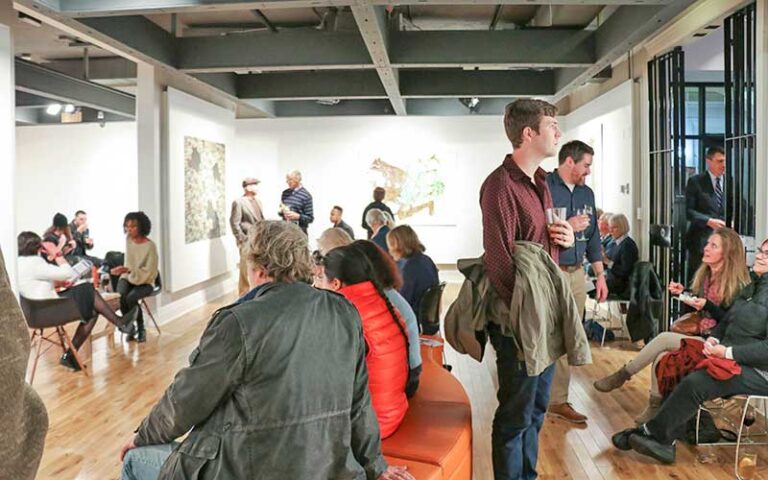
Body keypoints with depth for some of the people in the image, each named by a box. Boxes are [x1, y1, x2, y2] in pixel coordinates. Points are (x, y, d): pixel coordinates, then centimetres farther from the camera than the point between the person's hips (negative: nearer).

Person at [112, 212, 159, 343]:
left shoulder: (150, 246, -19)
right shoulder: (128, 239, -1)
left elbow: (149, 272, -20)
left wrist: (128, 270, -30)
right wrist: (124, 271, 1)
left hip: (145, 282, -4)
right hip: (128, 277, 4)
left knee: (130, 298, -32)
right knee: (120, 296, -28)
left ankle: (141, 329, -8)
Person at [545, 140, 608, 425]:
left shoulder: (586, 193, 15)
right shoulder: (543, 188, -10)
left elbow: (593, 237, 20)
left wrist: (600, 275, 17)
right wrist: (567, 227, -17)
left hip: (576, 274, 7)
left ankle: (559, 400, 22)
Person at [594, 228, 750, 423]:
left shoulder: (737, 284, -11)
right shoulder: (704, 275, 10)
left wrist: (707, 305, -25)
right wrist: (682, 294, 0)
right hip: (697, 337, 6)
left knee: (664, 338, -24)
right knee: (661, 358, -21)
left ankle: (622, 375, -10)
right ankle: (655, 410, -12)